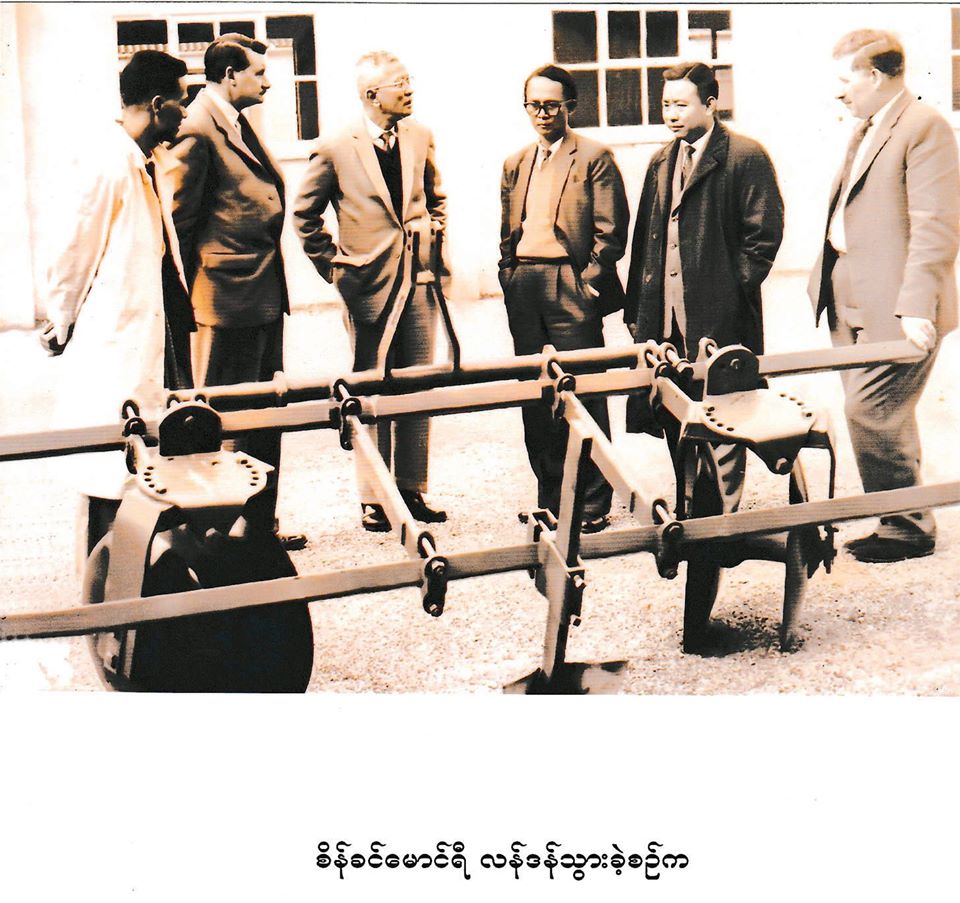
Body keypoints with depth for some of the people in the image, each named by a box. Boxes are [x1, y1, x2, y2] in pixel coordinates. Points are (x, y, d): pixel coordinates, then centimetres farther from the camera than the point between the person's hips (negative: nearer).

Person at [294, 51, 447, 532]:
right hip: (369, 285, -4)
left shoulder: (420, 137, 7)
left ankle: (412, 490, 18)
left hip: (419, 280, 4)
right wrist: (334, 265, 0)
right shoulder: (335, 148, -6)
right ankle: (373, 499, 11)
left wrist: (434, 231, 10)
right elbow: (305, 215, 4)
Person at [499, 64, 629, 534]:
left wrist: (586, 284, -11)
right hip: (524, 292, 6)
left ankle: (592, 505, 3)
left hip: (572, 288, -6)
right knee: (535, 398, 8)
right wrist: (510, 280, 8)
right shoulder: (515, 165, 18)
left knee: (583, 396, -4)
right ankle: (550, 500, 18)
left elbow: (610, 231, -6)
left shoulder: (594, 157, -1)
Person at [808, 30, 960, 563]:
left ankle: (907, 528, 5)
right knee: (882, 418, 12)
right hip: (854, 309, 9)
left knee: (869, 414, -10)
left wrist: (915, 308, -25)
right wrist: (827, 284, 23)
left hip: (895, 312, -9)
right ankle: (900, 523, 22)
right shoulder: (866, 131, 19)